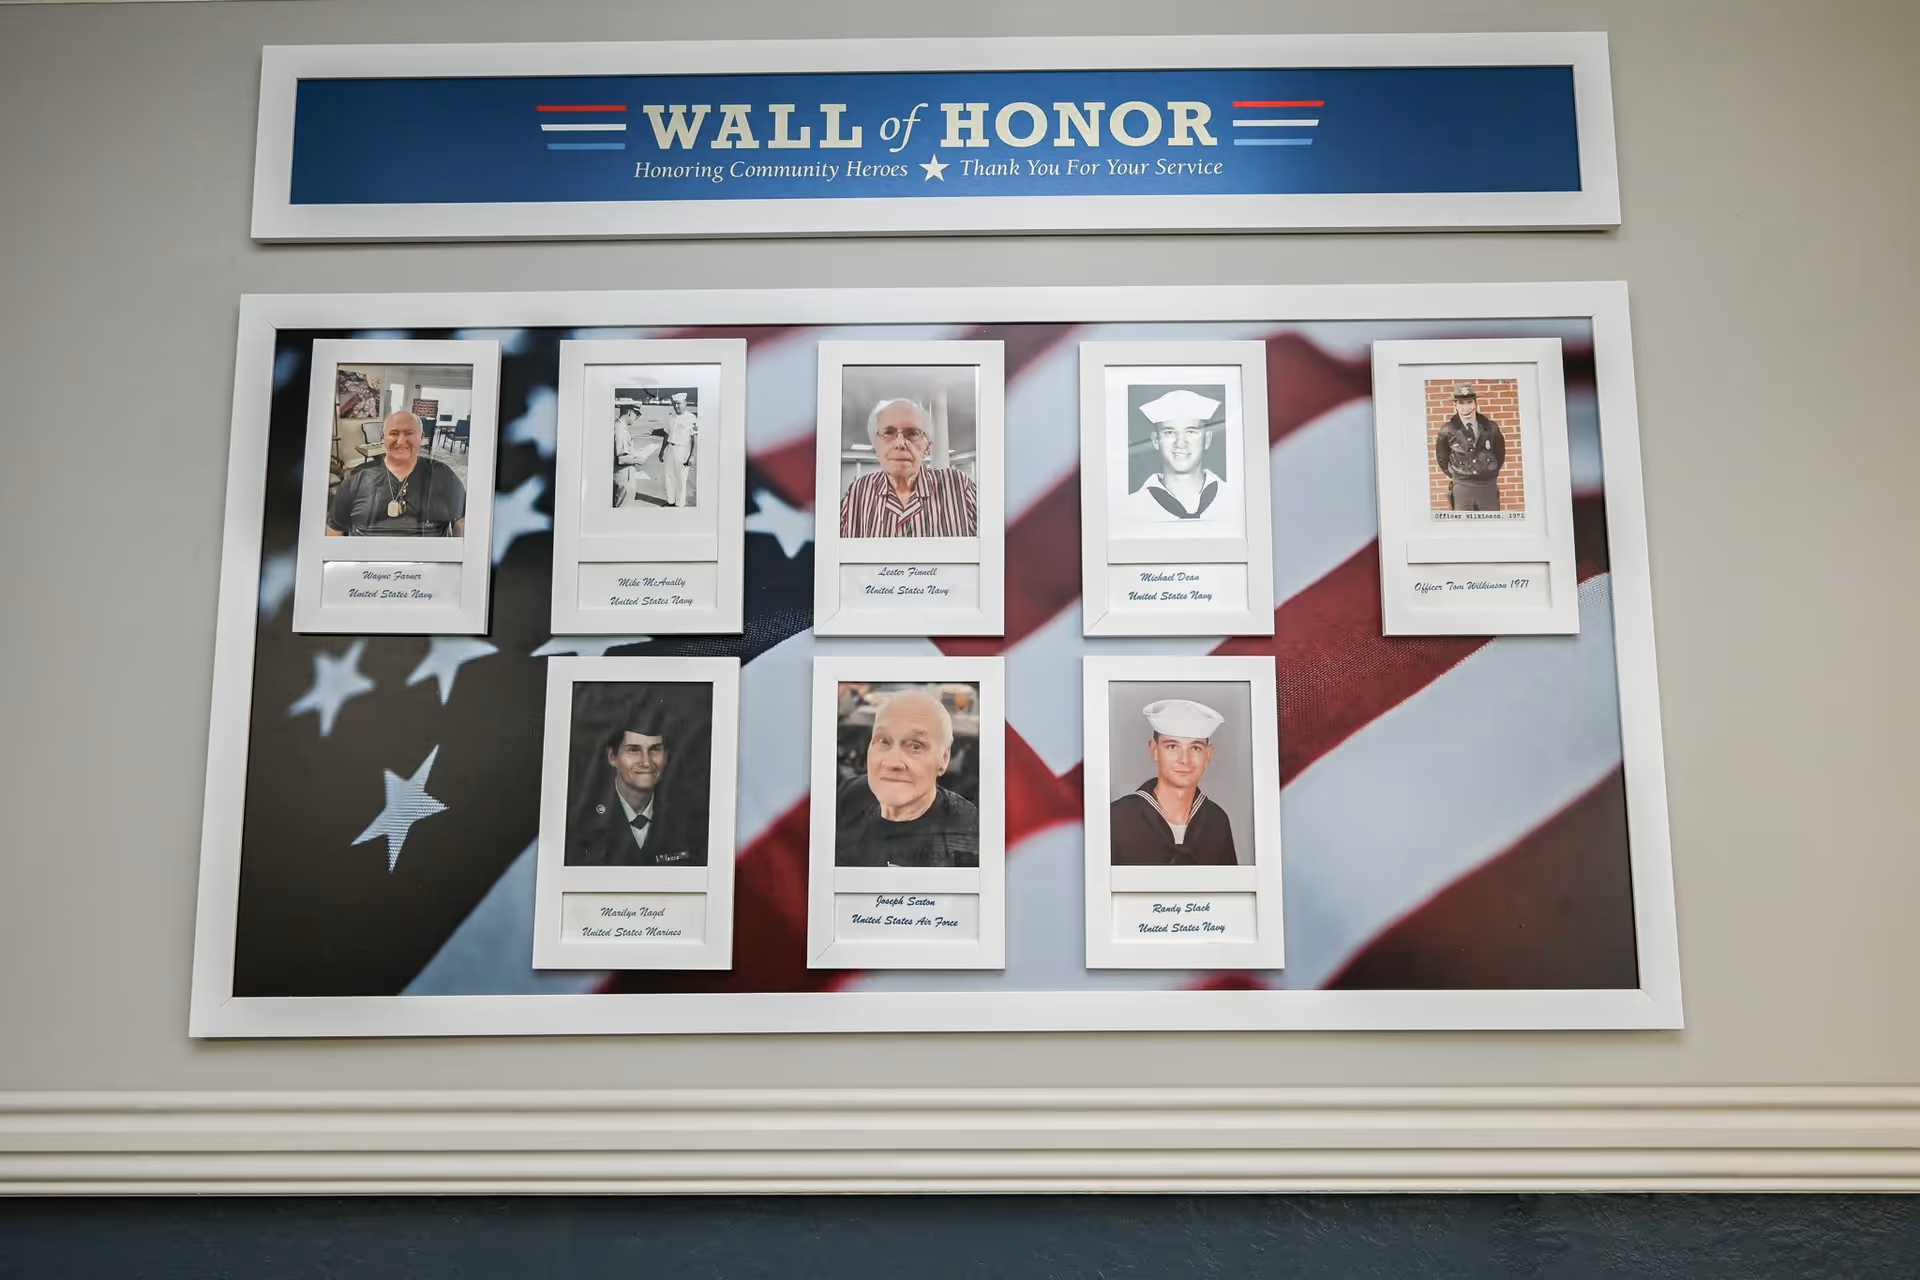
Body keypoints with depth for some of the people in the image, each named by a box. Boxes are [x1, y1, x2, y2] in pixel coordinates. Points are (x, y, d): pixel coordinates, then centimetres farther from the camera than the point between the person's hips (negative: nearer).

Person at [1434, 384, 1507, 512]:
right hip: (1462, 487, -2)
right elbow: (1441, 457, 8)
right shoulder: (1448, 431, -8)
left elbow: (1500, 452, 14)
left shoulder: (1491, 427, -2)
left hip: (1488, 487, 2)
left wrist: (1493, 472, 12)